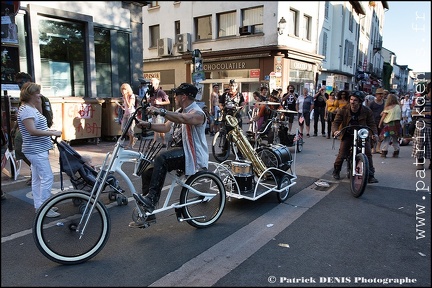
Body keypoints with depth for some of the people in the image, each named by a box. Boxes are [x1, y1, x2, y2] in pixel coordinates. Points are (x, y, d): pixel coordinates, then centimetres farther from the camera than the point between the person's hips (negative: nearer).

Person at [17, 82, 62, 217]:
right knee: (47, 177, -8)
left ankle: (39, 206, 23)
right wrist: (53, 133, -21)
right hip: (36, 150, -10)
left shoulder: (31, 108, 15)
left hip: (38, 150, 10)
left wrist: (50, 130, 9)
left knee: (37, 178, 14)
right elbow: (32, 131, -24)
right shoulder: (26, 110, -17)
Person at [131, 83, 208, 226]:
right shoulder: (178, 112, 17)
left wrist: (161, 111, -42)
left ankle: (151, 199, -30)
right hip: (178, 150, 9)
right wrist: (148, 125, 2)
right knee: (147, 173, -3)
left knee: (161, 158, -35)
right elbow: (166, 127, 16)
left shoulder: (197, 113, -13)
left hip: (191, 154, -9)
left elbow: (183, 119, -35)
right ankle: (148, 213, 7)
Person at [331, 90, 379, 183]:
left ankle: (371, 176, 4)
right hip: (347, 135, -1)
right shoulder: (343, 110, -15)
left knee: (368, 154, -8)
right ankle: (336, 171, 17)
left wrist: (374, 133, -25)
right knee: (342, 154, -8)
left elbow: (372, 124, -6)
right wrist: (335, 131, -37)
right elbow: (336, 122, -16)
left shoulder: (367, 111, -12)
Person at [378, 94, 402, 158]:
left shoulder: (387, 108, -8)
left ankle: (384, 152, -1)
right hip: (397, 124, 4)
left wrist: (379, 124, 5)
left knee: (386, 139, 1)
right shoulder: (398, 107, 4)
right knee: (396, 139, 13)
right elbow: (400, 115, 13)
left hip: (389, 124, -4)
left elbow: (383, 117, -3)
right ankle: (396, 153, 17)